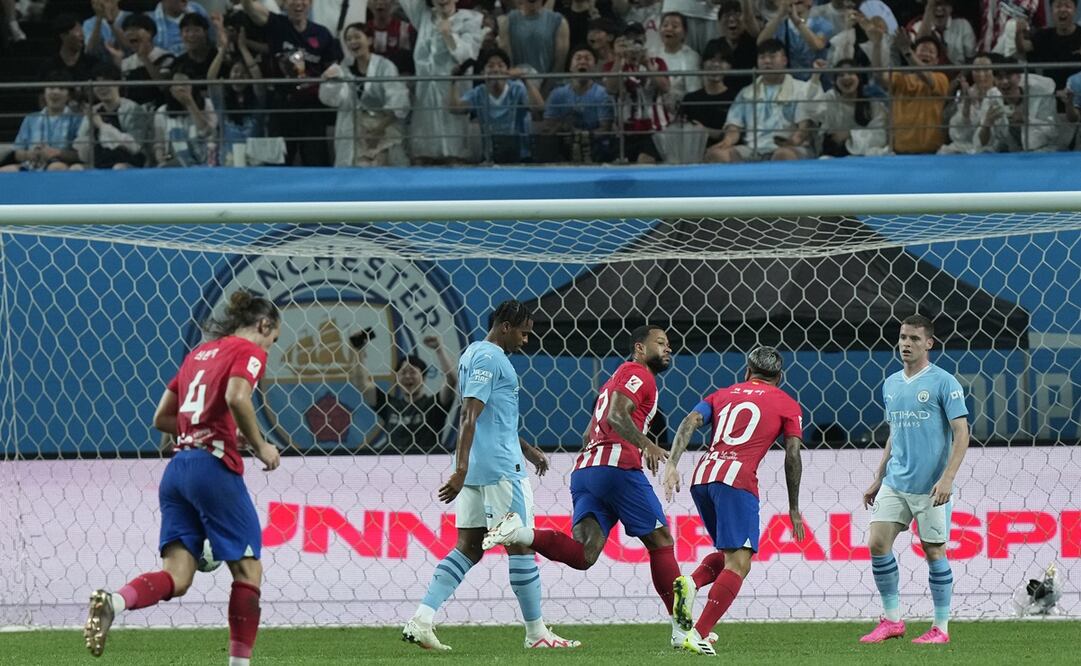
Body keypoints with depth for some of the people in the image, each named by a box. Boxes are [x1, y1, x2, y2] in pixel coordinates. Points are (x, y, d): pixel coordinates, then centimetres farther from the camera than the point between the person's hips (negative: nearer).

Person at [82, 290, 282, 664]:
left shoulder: (199, 353, 24)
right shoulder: (249, 351, 1)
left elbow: (162, 418, 25)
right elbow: (237, 398, -20)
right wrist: (259, 446, -7)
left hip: (177, 469, 7)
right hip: (215, 467, -7)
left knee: (176, 577, -2)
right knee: (248, 569, 5)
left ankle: (113, 602, -30)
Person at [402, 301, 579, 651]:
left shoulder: (473, 354, 20)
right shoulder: (490, 358, -12)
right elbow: (469, 417, -21)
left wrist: (526, 449, 34)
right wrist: (461, 470, -27)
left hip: (475, 468, 10)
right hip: (499, 466, -10)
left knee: (468, 548, 5)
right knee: (519, 544, -1)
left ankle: (421, 620, -6)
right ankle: (536, 633, 5)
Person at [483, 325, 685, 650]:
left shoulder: (616, 380, 32)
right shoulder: (639, 374, 3)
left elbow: (589, 434, 33)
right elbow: (616, 416, -15)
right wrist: (645, 444, -29)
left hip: (585, 470, 8)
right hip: (618, 467, -8)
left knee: (583, 555, -9)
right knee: (661, 542, 3)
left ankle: (520, 532, -28)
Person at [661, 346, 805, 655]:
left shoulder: (723, 394, 25)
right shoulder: (788, 405, 16)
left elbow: (690, 422, 8)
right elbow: (792, 455, 8)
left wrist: (672, 464, -2)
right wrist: (794, 509, 13)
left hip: (701, 478, 5)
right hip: (737, 480, -5)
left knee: (730, 554, 21)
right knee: (738, 565, -7)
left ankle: (690, 583, -9)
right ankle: (698, 635, -22)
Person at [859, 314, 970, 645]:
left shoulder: (944, 383, -7)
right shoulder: (891, 385, 12)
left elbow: (961, 434, -11)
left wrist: (947, 478, -20)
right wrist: (878, 479, 19)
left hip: (931, 487, -6)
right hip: (895, 482, 6)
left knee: (934, 551, 0)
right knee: (877, 543, -4)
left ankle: (941, 627, 10)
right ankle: (892, 620, 7)